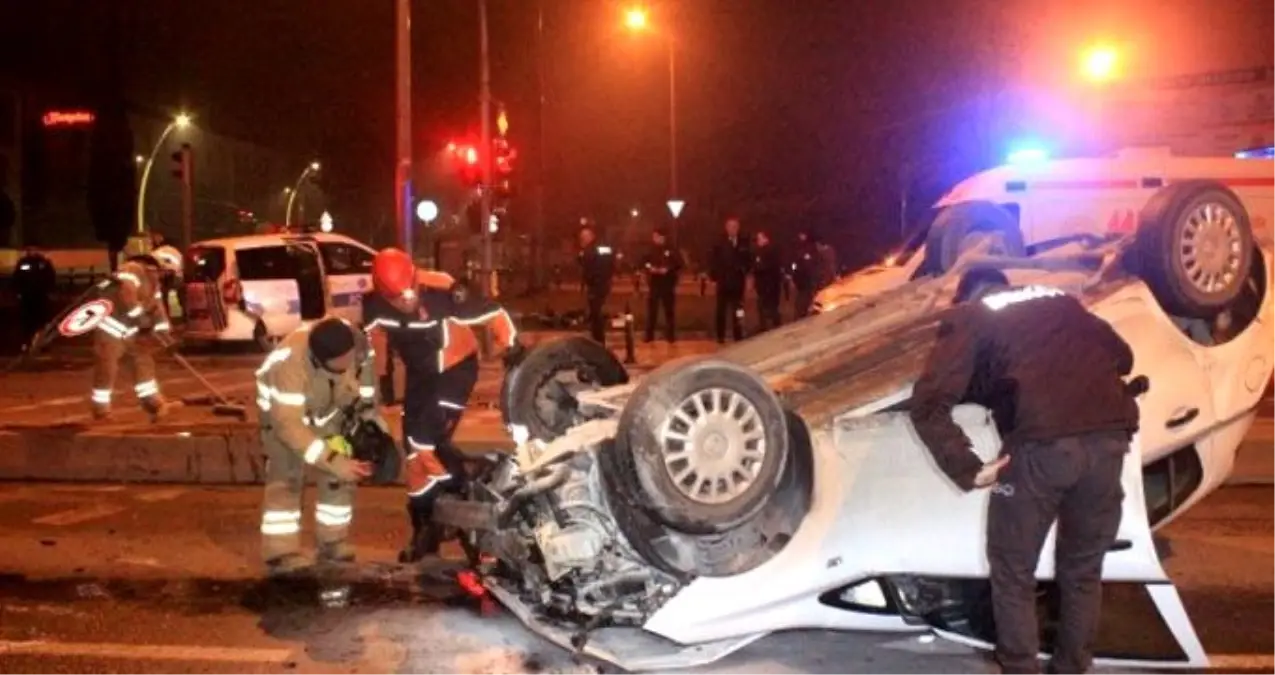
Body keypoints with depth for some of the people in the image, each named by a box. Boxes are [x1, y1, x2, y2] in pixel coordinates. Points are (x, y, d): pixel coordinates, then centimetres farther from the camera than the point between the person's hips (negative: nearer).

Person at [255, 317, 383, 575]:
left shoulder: (358, 344, -29)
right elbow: (289, 425, -41)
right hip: (283, 412, -4)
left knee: (341, 477, 0)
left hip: (329, 410, 5)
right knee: (286, 479, -16)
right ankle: (281, 554, -9)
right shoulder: (290, 364, -43)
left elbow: (366, 379, -7)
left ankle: (332, 545, 12)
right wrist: (333, 461, -44)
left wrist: (370, 419, -15)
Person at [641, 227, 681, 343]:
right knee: (652, 310, 3)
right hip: (654, 284, 2)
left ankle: (671, 335, 11)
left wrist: (667, 269, -16)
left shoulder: (672, 250, -2)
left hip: (668, 284, -2)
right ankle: (649, 336, 9)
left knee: (669, 310, 3)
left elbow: (679, 264, -5)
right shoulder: (651, 250, 5)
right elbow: (644, 262, 12)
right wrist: (649, 268, -7)